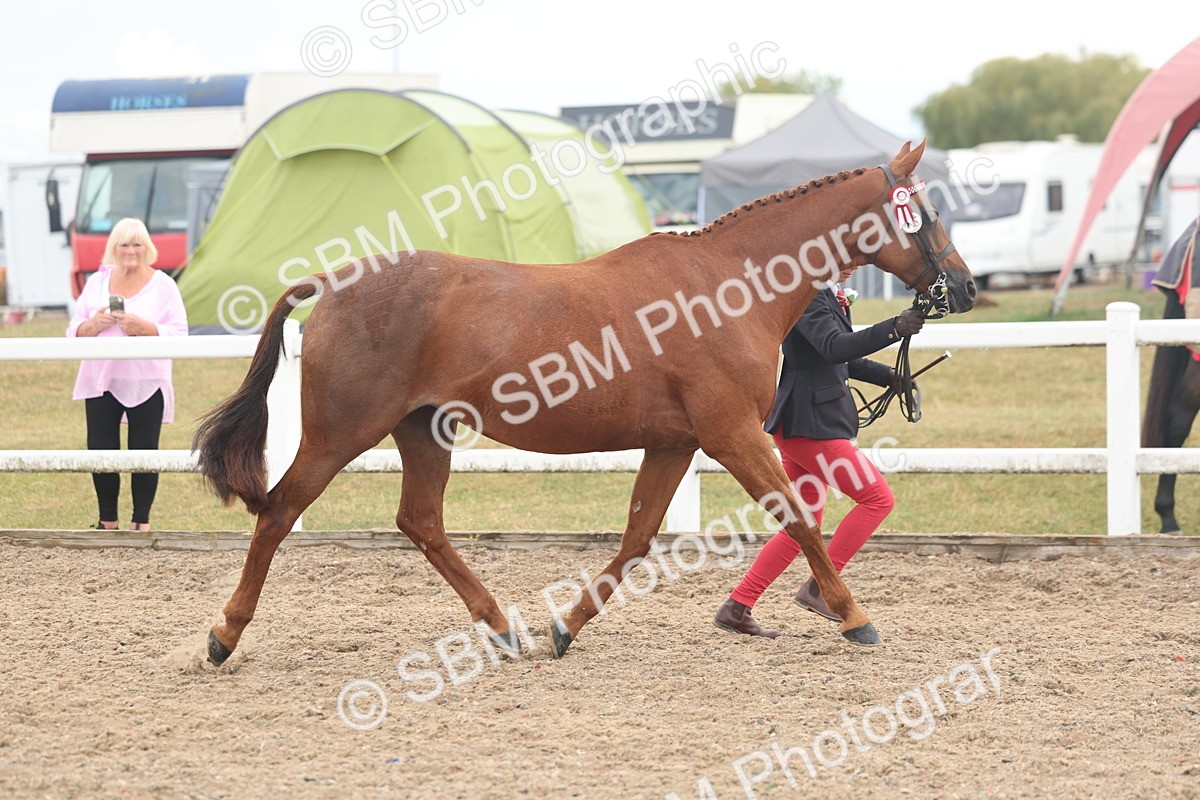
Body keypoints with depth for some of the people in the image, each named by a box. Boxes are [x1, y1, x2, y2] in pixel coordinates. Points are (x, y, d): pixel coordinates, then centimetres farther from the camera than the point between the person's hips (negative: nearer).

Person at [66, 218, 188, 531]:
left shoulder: (162, 285, 2)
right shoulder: (97, 282, 11)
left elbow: (179, 333, -5)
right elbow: (74, 331, 11)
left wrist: (146, 328, -20)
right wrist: (93, 325, -11)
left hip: (146, 384, -3)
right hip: (101, 382, 3)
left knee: (144, 453, -1)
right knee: (100, 452, 2)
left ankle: (141, 522, 10)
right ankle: (108, 521, 16)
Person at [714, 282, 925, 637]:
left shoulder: (827, 295, 17)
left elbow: (842, 358, 28)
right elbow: (835, 348, -31)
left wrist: (891, 377, 19)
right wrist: (895, 328, -40)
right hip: (810, 423, -11)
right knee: (878, 498, -8)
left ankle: (737, 608, 14)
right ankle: (820, 586, -5)